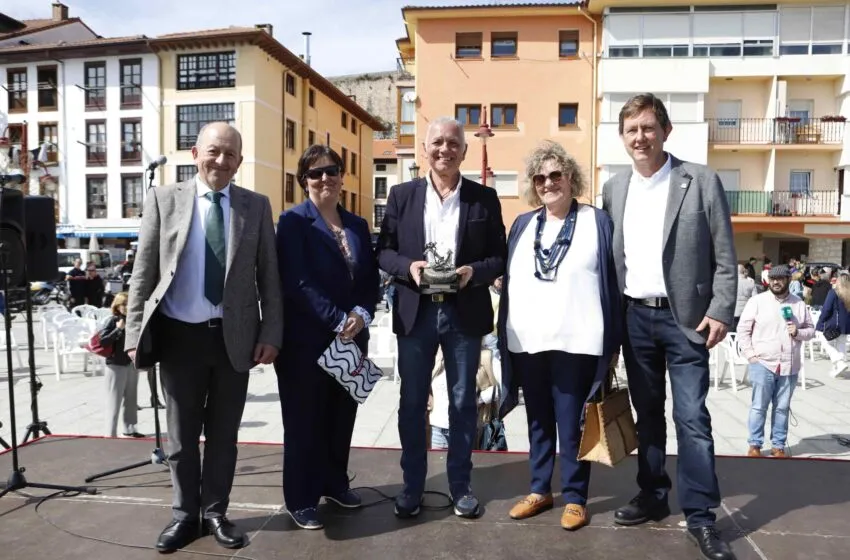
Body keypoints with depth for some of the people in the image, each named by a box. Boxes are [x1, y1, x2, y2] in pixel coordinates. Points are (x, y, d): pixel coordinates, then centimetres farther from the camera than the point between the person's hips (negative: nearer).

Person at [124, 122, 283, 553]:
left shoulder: (256, 206, 3)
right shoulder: (163, 199, 1)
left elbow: (268, 276, 4)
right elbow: (143, 273, 1)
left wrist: (271, 333, -2)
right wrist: (135, 333, -3)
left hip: (234, 336, 1)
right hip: (179, 335, 0)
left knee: (223, 433, 12)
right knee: (181, 435, 13)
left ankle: (215, 512, 30)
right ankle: (185, 514, 31)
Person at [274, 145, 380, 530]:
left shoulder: (358, 225, 11)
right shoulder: (293, 221, -6)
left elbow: (372, 279, 9)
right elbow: (297, 283, -16)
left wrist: (361, 315, -9)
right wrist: (339, 321, -19)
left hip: (352, 338, 5)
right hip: (305, 339, -5)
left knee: (342, 415, 15)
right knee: (304, 419, 6)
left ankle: (334, 483, 34)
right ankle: (300, 499, 20)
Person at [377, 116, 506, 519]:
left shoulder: (484, 198, 3)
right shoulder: (402, 195, 5)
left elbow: (500, 257, 3)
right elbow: (383, 251, 5)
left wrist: (474, 271, -16)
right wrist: (409, 267, -15)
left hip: (465, 313, 0)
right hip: (415, 312, 1)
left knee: (463, 402, 10)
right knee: (412, 403, 8)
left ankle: (461, 486, 26)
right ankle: (412, 486, 24)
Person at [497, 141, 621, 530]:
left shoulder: (597, 222, 1)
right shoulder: (522, 225, 12)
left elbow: (613, 283, -1)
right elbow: (509, 281, 12)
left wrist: (613, 341, -5)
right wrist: (504, 334, 7)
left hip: (575, 342, -4)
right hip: (527, 342, 4)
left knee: (571, 424, 3)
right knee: (538, 422, 15)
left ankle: (574, 497, 19)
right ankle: (540, 490, 28)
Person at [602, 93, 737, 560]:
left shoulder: (701, 181, -3)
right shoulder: (614, 189, 7)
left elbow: (725, 257, -4)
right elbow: (609, 257, 9)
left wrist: (720, 312, -11)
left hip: (685, 317, -3)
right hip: (634, 317, 4)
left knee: (691, 417, -2)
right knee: (647, 413, 13)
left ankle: (700, 515, 9)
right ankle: (653, 496, 27)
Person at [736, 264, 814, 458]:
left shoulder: (799, 304, 7)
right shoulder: (757, 301, -2)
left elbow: (810, 330, 13)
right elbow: (743, 328, -2)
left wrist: (798, 332, -9)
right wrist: (749, 353, -9)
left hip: (789, 366, 3)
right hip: (763, 363, -3)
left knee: (782, 408, 10)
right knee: (759, 406, 3)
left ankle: (778, 445, 21)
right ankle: (755, 444, 12)